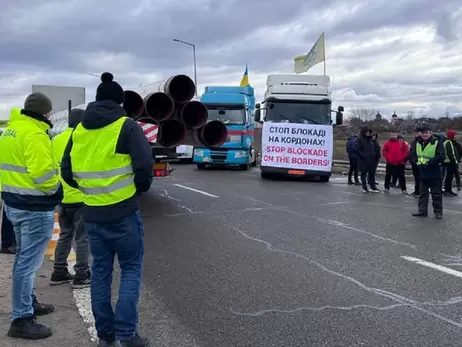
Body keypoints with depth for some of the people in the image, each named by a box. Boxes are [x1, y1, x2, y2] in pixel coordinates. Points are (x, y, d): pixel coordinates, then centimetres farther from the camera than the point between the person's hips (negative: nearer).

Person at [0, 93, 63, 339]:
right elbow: (42, 173, -26)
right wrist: (55, 188, -9)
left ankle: (28, 303, 35)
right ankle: (21, 320, 1)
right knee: (29, 262, -4)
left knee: (23, 258, 21)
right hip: (34, 208, -10)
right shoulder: (34, 134, -19)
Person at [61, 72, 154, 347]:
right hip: (124, 212, -5)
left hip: (93, 213, 5)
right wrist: (141, 187, 3)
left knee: (101, 270, 14)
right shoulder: (127, 127, -8)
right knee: (131, 269, 5)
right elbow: (144, 166, -17)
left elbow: (67, 172, 11)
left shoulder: (79, 130, 8)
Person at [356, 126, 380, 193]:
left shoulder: (371, 140, 12)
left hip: (371, 160, 5)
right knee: (364, 173, 4)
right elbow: (358, 150, -11)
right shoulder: (359, 140, -6)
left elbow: (374, 149, 18)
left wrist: (375, 156, 5)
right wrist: (363, 156, -18)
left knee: (372, 173, 7)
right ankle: (364, 187, 10)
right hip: (363, 160, -5)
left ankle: (373, 187, 13)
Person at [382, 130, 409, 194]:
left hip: (400, 163, -1)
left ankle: (403, 189, 9)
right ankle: (386, 188, 13)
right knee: (388, 176, 4)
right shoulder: (388, 143, 3)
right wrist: (388, 158, -7)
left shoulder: (402, 142, 1)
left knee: (401, 176, 4)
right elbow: (384, 151, 3)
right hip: (390, 163, 1)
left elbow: (406, 151, -1)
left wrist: (401, 159, -9)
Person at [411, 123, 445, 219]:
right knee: (423, 193, 12)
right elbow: (414, 154, 19)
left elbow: (441, 156, -18)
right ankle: (422, 210, 19)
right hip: (422, 172, 6)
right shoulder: (418, 143, 7)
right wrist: (417, 162, 1)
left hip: (434, 173, -6)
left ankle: (438, 212, 11)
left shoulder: (437, 142, -12)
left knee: (436, 193, 3)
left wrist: (429, 162, -21)